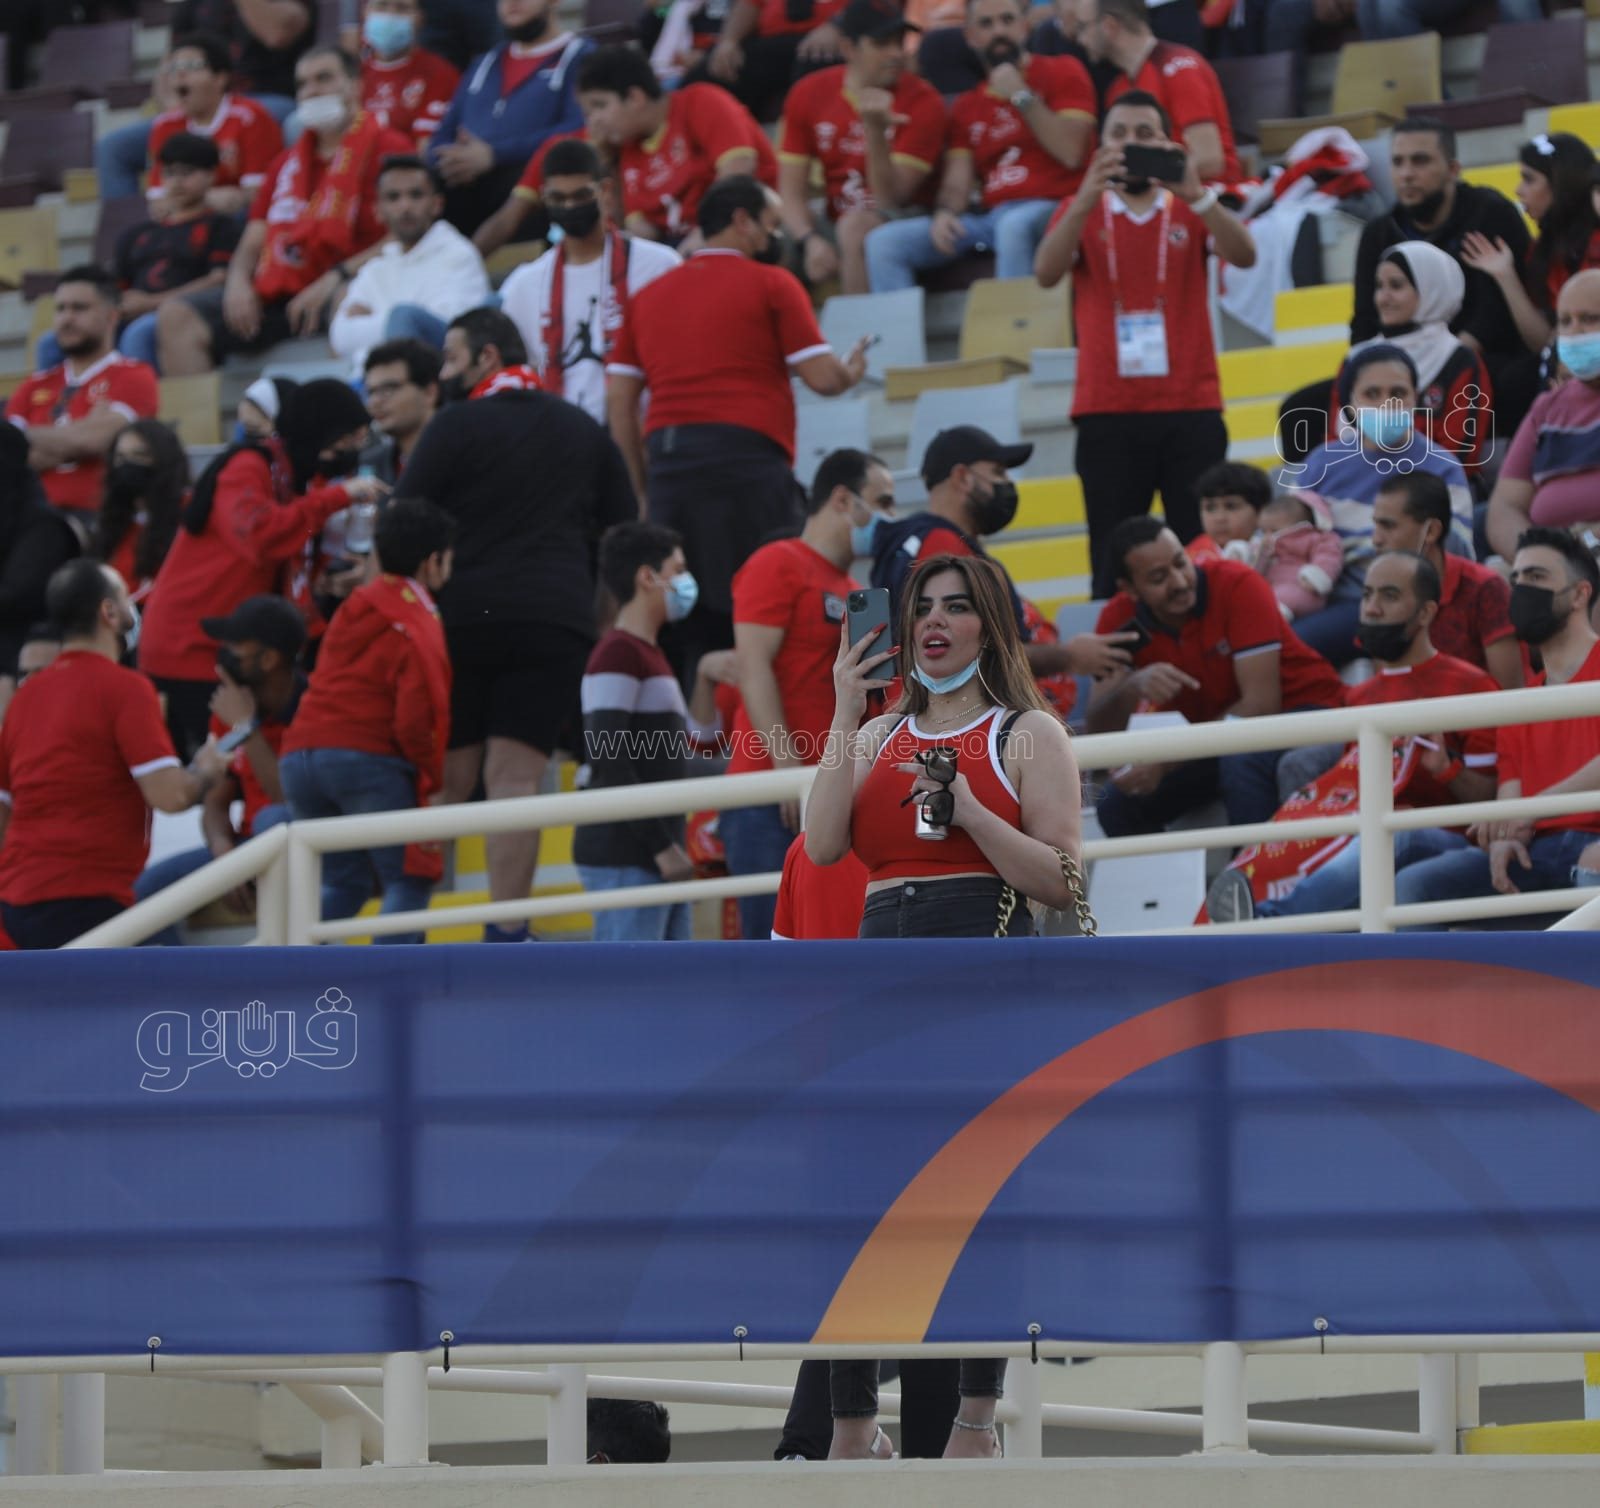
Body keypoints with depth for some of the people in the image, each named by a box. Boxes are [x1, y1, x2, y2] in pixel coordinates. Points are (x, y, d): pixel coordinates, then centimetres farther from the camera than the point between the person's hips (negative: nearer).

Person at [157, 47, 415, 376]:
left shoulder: (386, 148, 2)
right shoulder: (289, 162, 25)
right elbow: (255, 238, 24)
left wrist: (336, 278, -18)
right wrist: (238, 280, 1)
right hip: (274, 295, 7)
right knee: (176, 316, -9)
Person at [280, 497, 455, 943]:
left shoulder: (356, 606, 16)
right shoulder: (419, 628, -6)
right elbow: (413, 721, -14)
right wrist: (433, 780, -1)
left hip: (300, 755, 7)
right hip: (366, 759, -7)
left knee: (345, 882, 16)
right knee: (408, 883, 2)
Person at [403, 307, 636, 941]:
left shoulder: (455, 427, 1)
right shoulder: (584, 432, 16)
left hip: (466, 613, -3)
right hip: (560, 621, 3)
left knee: (447, 781, 4)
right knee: (515, 780, -3)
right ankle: (506, 936, -11)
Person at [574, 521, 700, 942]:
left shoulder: (650, 655, 20)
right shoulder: (616, 654, -11)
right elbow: (609, 762, -18)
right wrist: (661, 844, -19)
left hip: (656, 857, 10)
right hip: (623, 859, -10)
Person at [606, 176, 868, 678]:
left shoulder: (651, 295, 19)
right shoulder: (771, 284, 3)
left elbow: (618, 397, 14)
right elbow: (822, 377, -3)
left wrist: (640, 488, 17)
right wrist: (852, 373, 20)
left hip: (667, 462, 5)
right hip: (746, 459, -5)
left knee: (682, 627, 5)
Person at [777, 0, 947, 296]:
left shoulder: (922, 102, -8)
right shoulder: (809, 94, 2)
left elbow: (890, 201, -15)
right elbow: (792, 192, -1)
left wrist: (875, 131, -29)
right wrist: (811, 241, -20)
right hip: (834, 226, 4)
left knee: (855, 225, -37)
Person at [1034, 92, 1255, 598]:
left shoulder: (1191, 209, 10)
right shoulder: (1083, 211, 10)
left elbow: (1244, 256, -8)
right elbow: (1046, 273, -9)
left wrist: (1195, 195, -24)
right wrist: (1087, 198, -23)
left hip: (1191, 408, 0)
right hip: (1107, 411, 0)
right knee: (1113, 563, -1)